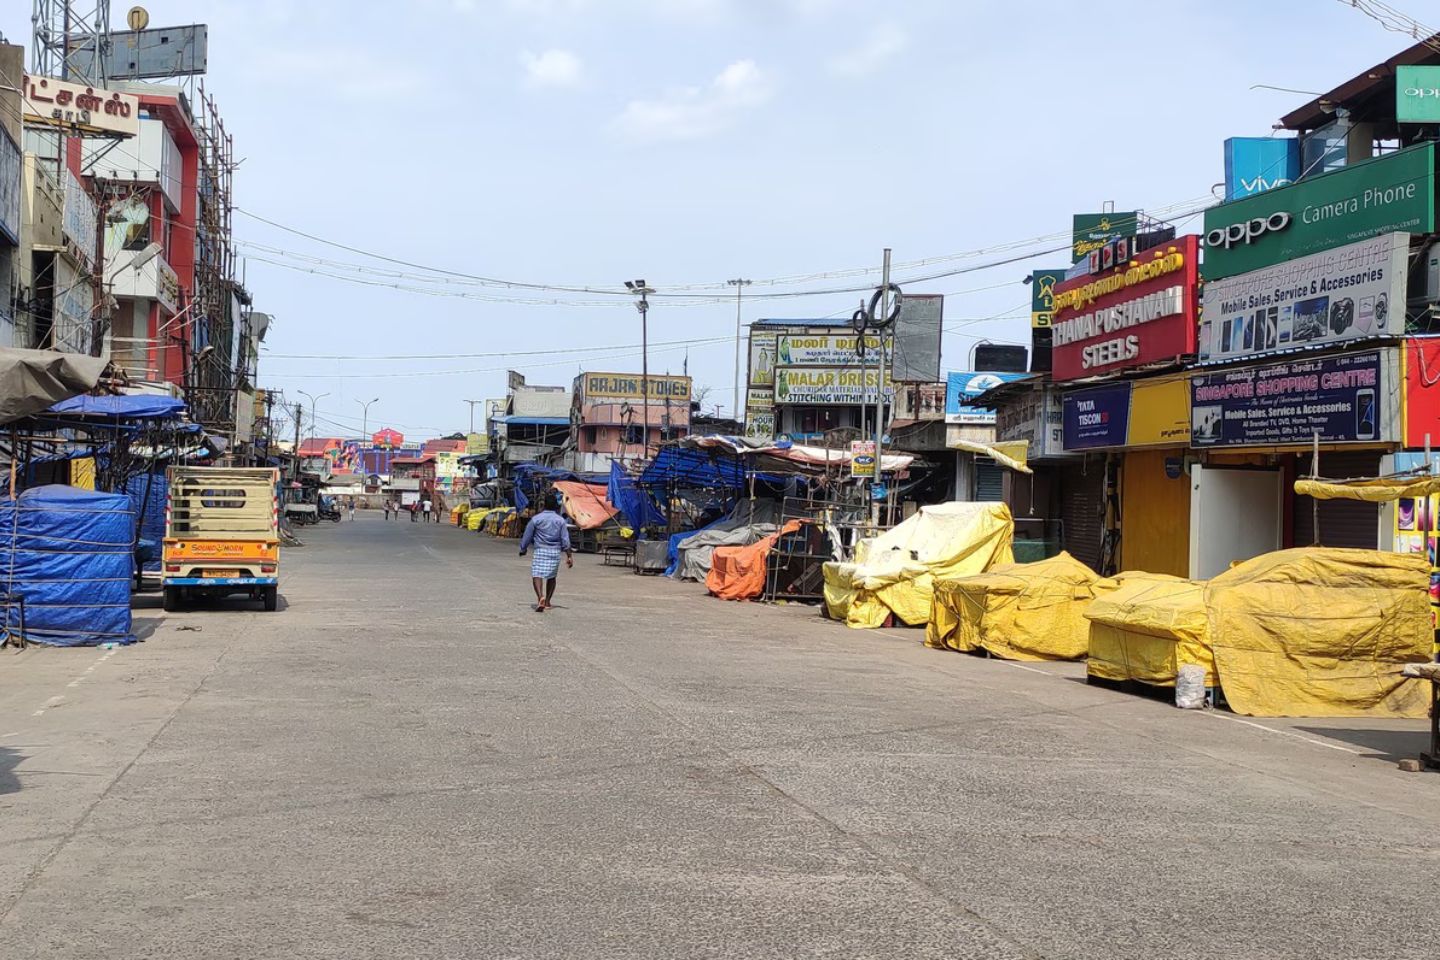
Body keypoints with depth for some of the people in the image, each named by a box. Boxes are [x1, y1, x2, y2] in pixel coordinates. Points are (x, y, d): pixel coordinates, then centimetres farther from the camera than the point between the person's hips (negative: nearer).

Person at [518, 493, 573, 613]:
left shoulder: (536, 519, -1)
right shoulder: (560, 520, 3)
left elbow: (527, 536, 5)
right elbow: (565, 540, 0)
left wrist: (523, 549, 19)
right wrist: (569, 556, 4)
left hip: (540, 550, -2)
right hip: (555, 551, 3)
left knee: (536, 575, -9)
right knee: (551, 577, 17)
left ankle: (540, 597, -34)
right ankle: (547, 602, 22)